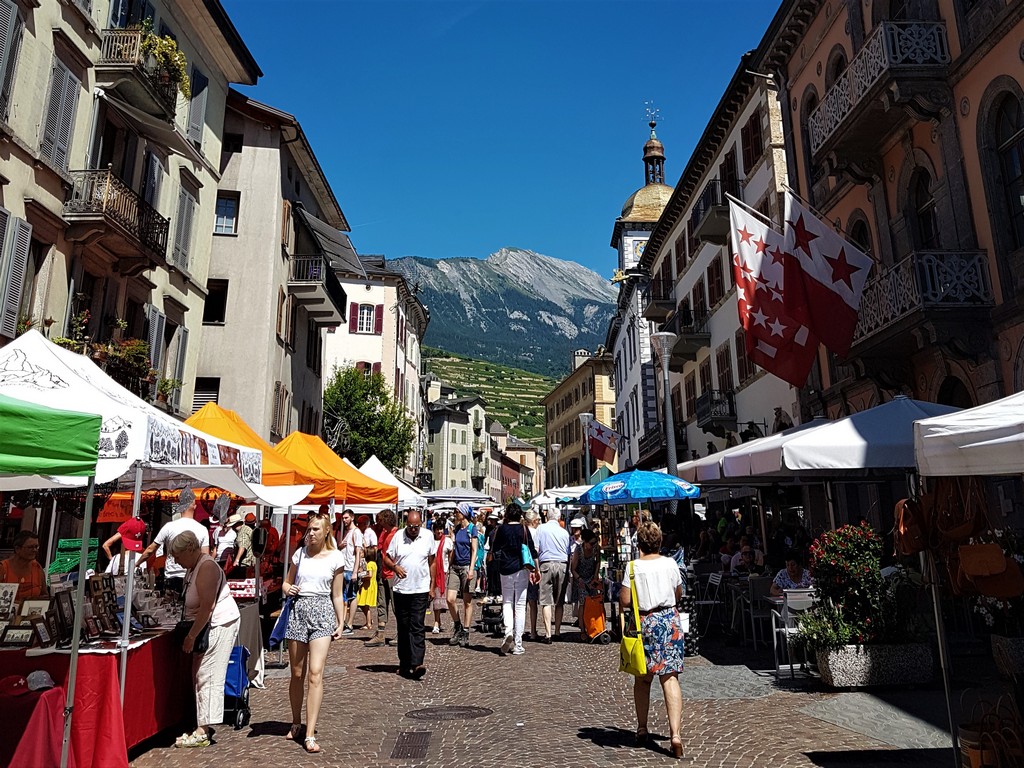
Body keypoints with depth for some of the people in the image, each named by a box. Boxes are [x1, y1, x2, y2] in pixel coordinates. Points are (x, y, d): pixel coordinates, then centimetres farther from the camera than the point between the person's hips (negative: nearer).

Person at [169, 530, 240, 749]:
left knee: (208, 677, -8)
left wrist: (191, 636, -17)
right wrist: (192, 633, 10)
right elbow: (193, 604, 16)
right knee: (200, 676, 13)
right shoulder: (193, 566, 9)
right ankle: (202, 726, 20)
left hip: (220, 624, -10)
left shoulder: (206, 567, -21)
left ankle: (202, 732, -4)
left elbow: (206, 608, -23)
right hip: (208, 625, 10)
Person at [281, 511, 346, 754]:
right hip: (298, 609, 3)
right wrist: (288, 589, -8)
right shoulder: (299, 554, 8)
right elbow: (286, 583, 15)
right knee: (297, 674, 11)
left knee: (315, 673, -13)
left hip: (322, 611, -3)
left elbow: (337, 595, 5)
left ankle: (310, 735, -10)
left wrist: (340, 623, 1)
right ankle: (296, 724, 31)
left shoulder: (335, 558, 1)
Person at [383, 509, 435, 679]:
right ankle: (404, 664, 18)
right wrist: (395, 567, -16)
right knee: (403, 628, 9)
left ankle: (416, 664, -13)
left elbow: (432, 562, 11)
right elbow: (387, 558, 5)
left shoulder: (428, 537, 3)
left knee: (417, 627, -9)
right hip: (401, 589, 1)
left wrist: (432, 585, 9)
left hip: (420, 590, -1)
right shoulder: (398, 536, 0)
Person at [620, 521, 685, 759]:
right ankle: (675, 733, -11)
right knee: (670, 677, -1)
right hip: (669, 621, 1)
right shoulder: (670, 564, -2)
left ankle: (642, 728, 25)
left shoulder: (633, 567, -8)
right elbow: (679, 593, 12)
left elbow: (624, 600, -10)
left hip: (643, 622, -1)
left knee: (642, 678, 14)